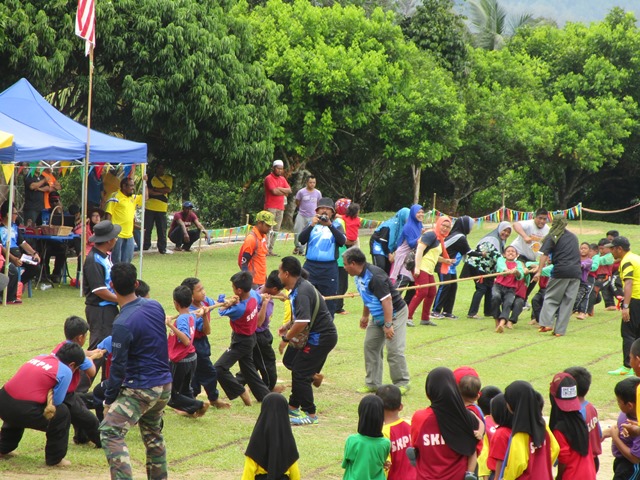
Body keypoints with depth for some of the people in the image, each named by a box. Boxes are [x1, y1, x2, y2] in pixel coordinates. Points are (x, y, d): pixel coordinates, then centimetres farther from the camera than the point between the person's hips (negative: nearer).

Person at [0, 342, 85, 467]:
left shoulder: (40, 357, 18)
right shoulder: (66, 371, 0)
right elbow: (56, 402, -1)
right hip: (24, 412, -7)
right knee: (62, 413, 14)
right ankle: (55, 458, 18)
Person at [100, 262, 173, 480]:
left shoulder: (123, 324, -20)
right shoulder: (155, 307, 2)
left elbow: (118, 366, -17)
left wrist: (109, 399, -6)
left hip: (140, 389, -8)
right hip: (164, 384, 8)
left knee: (110, 431, -10)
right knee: (152, 434, 23)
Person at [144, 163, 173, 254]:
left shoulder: (168, 178, 9)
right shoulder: (151, 178, 10)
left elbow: (168, 189, -6)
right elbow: (147, 190, -4)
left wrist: (155, 189, -5)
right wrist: (161, 191, -9)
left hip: (162, 208, -1)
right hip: (149, 206, 1)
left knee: (162, 229, -1)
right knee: (147, 228, 2)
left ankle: (162, 248, 3)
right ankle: (145, 246, 10)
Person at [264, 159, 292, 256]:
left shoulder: (282, 179, 17)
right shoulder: (269, 178, -6)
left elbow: (289, 190, 6)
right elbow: (274, 191, -17)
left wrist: (279, 189, -8)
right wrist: (284, 192, 0)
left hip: (280, 208, 7)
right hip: (271, 207, -7)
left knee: (276, 230, 6)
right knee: (269, 229, -12)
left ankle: (270, 250, 9)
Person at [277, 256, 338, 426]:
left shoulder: (302, 292, -22)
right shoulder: (300, 287, 11)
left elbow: (302, 322, -31)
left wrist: (286, 339, -19)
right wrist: (287, 327, 16)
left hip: (321, 337, -10)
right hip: (323, 334, 10)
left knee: (300, 373, -6)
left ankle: (310, 415, 1)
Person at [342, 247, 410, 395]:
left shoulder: (375, 276, -28)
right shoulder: (359, 276, 2)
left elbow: (387, 300, -29)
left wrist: (388, 325, -29)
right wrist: (365, 316, 27)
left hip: (394, 314, -10)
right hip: (377, 316, 10)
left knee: (394, 350, -11)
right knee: (370, 346, 9)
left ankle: (402, 384, 0)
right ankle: (372, 383, 16)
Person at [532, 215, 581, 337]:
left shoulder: (552, 237, 3)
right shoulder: (573, 236, 19)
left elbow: (544, 255, -7)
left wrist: (539, 271, -10)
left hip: (561, 271, -4)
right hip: (576, 272, 4)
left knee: (551, 298, 8)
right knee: (568, 301, 4)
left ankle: (546, 323, -8)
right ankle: (559, 330, 1)